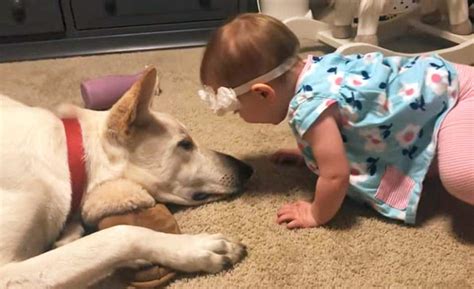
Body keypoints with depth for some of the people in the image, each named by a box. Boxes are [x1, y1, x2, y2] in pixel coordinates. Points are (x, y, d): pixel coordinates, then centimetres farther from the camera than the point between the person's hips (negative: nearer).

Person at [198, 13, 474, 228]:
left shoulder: (309, 104, -32)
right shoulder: (313, 70, -2)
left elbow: (335, 175, -31)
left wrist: (317, 215, -15)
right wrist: (308, 150, 23)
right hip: (439, 77, 10)